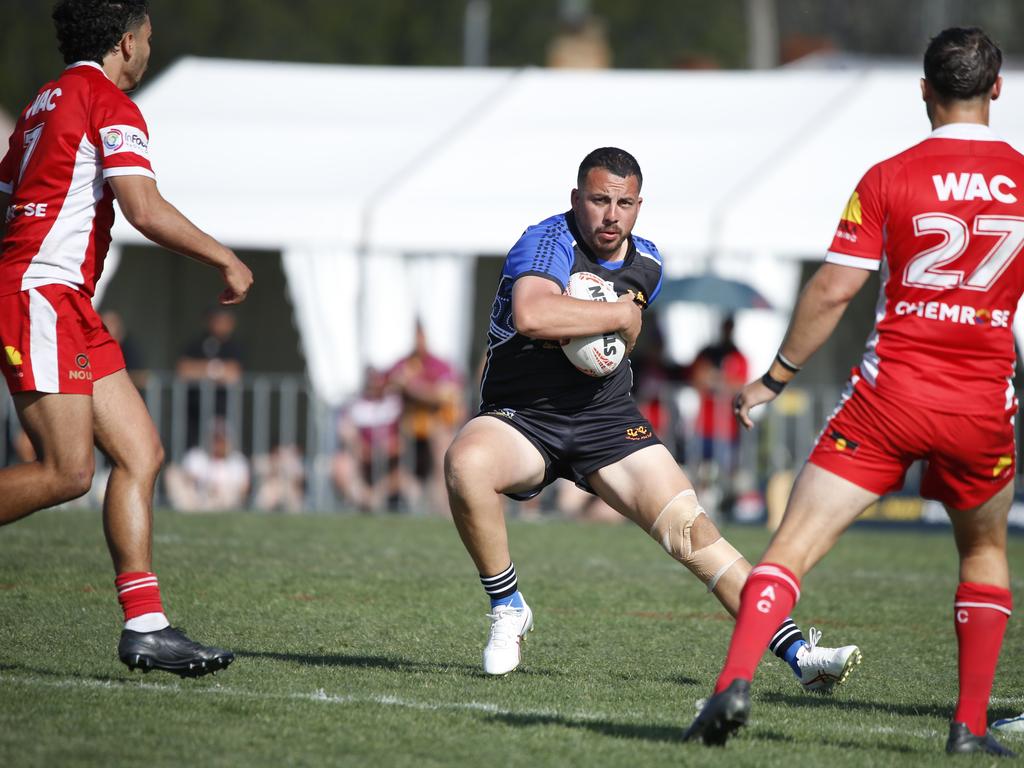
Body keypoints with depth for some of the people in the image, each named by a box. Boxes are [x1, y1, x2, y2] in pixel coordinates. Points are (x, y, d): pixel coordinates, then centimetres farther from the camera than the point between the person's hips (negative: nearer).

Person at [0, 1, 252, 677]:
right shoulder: (110, 104, -7)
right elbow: (145, 210, -18)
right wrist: (228, 260, -8)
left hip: (69, 310, 10)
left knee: (142, 453, 2)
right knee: (67, 473, -15)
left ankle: (146, 626, -3)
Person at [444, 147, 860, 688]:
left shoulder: (647, 264, 5)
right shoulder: (548, 242, -18)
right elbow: (531, 315, -40)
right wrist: (621, 314, -27)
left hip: (607, 419, 4)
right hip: (518, 417, -4)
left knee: (691, 530, -10)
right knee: (465, 462, -36)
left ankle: (797, 653, -9)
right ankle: (508, 610, -15)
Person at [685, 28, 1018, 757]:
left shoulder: (889, 179, -4)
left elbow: (833, 289, -5)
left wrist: (775, 378, 5)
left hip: (889, 395, -2)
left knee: (794, 546, -2)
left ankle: (736, 680, -22)